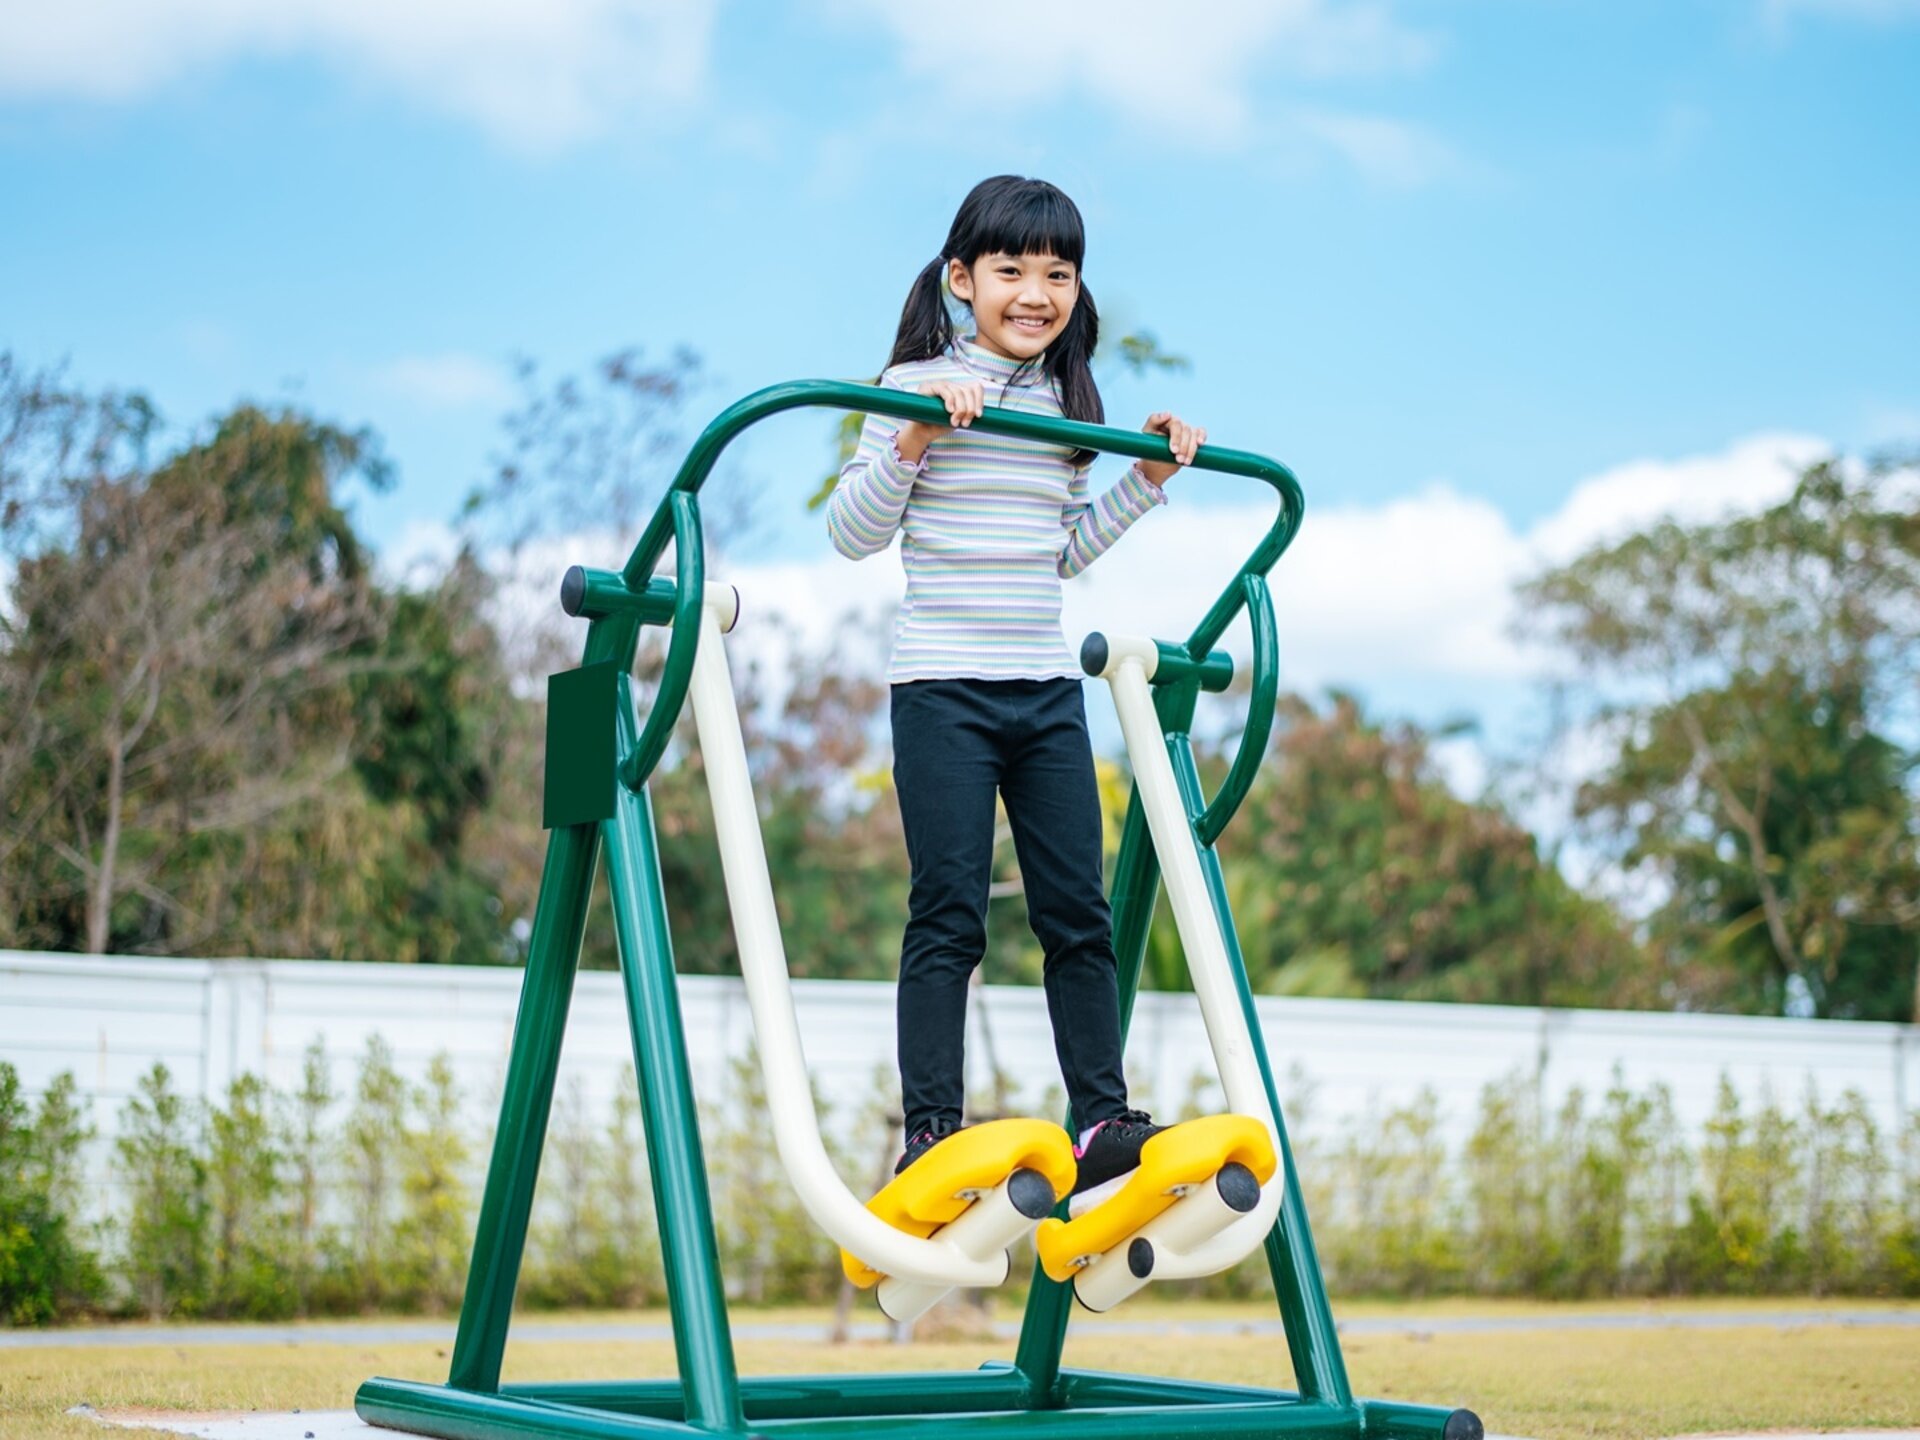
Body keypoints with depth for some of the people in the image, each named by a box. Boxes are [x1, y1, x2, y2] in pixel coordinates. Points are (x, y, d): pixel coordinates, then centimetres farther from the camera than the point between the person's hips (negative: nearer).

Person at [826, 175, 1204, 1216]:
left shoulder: (1068, 405, 13)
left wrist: (1147, 479, 15)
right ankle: (930, 1132, -1)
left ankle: (1101, 1122, 10)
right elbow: (852, 534, -8)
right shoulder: (922, 388, -4)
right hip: (943, 688, -5)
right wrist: (913, 439, -20)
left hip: (1047, 690, 5)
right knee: (949, 915, -5)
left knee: (1078, 911, 4)